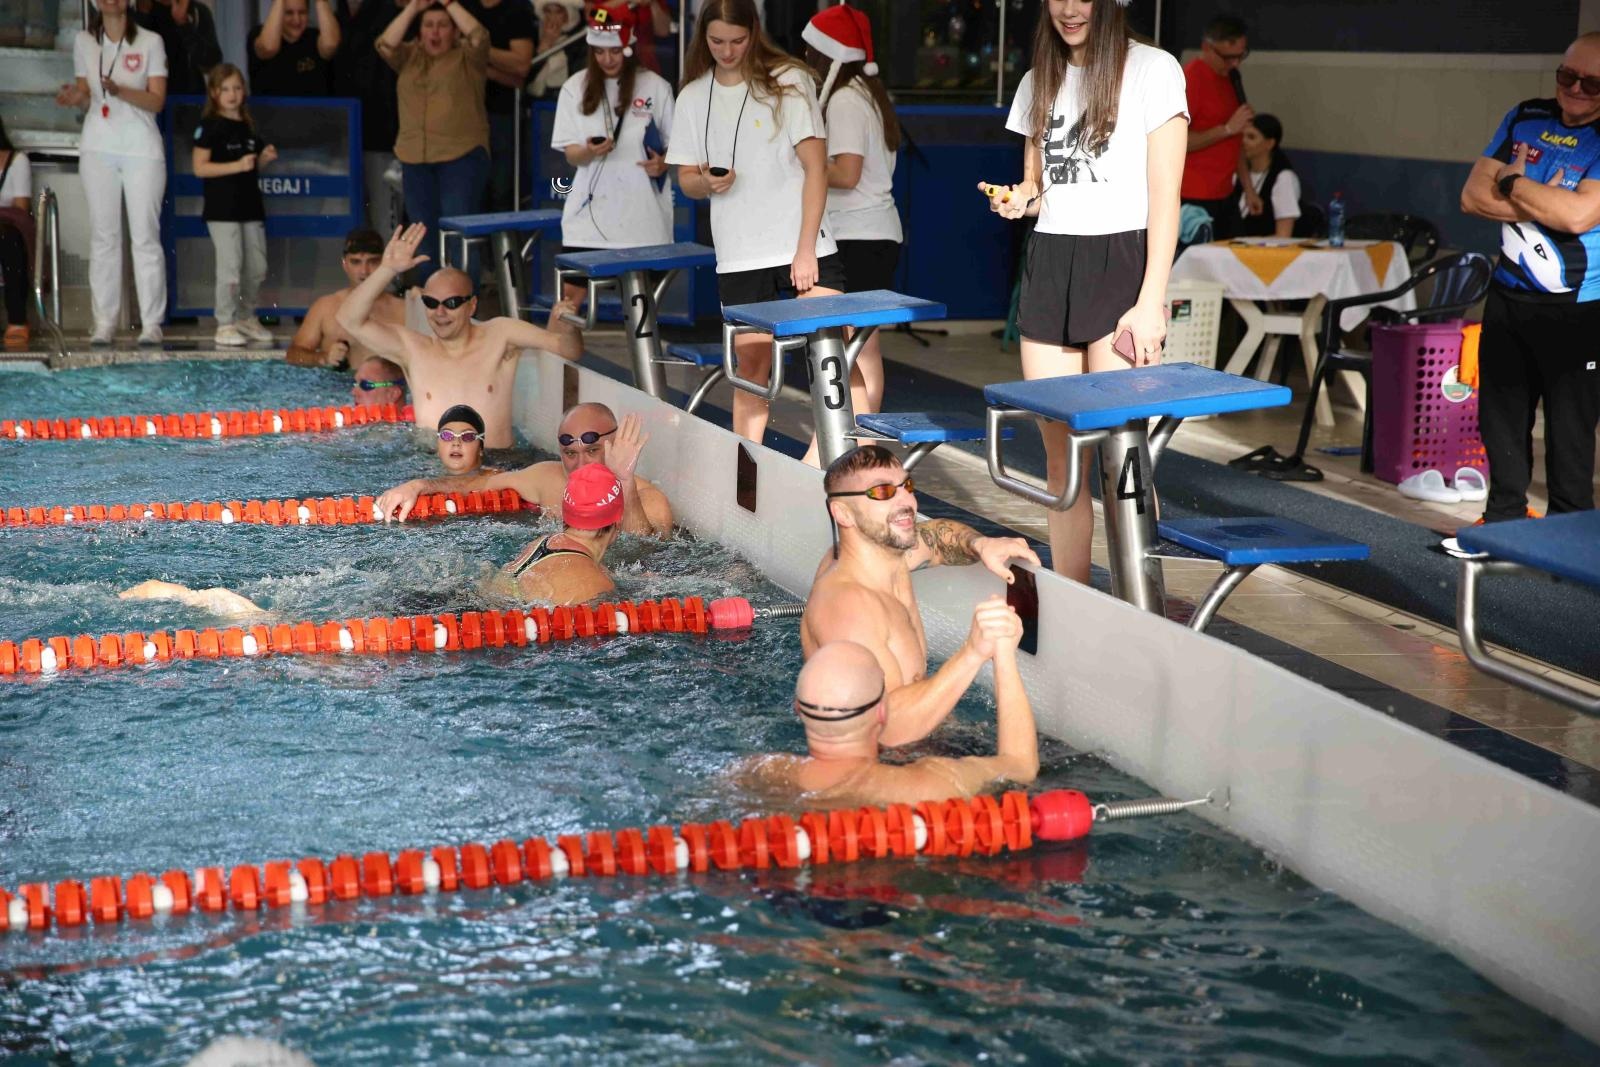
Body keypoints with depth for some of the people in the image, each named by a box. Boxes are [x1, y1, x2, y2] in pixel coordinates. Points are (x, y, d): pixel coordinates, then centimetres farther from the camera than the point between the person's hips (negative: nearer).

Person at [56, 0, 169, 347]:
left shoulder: (150, 42, 1)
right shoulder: (84, 42, 10)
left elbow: (157, 100, -5)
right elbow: (86, 94, 14)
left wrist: (120, 91, -22)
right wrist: (75, 97, -9)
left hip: (141, 147, -2)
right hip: (98, 147, 2)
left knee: (146, 236, -5)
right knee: (103, 236, 1)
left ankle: (151, 324, -2)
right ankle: (104, 323, 3)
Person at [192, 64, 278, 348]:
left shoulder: (247, 126, 15)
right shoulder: (210, 126, -7)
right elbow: (200, 167, -13)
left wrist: (264, 158, 3)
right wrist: (237, 166, -20)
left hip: (250, 205, 7)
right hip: (222, 209, -7)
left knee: (257, 267, 11)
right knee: (230, 266, -10)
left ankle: (246, 318, 26)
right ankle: (225, 325, -3)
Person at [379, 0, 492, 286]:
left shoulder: (467, 57, 4)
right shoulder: (410, 56, 14)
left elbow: (479, 36, -15)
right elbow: (385, 45, -3)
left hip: (462, 155, -4)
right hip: (415, 158, 4)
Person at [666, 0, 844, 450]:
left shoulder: (789, 81, -2)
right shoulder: (693, 97, 8)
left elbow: (815, 167, -5)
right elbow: (686, 179, 15)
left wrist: (806, 248, -11)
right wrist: (706, 182, -11)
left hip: (804, 248, -3)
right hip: (739, 257, 3)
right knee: (751, 369, 4)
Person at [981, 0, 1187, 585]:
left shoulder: (1152, 69, -3)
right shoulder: (1039, 82, 15)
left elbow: (1164, 196, -7)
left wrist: (1151, 303, -13)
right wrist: (1018, 199, -2)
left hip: (1119, 263, -5)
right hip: (1047, 267, 6)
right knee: (1060, 454, 5)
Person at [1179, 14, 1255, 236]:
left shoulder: (1230, 77, 14)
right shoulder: (1191, 78, -12)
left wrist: (1248, 188, 16)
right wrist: (1228, 128, -19)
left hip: (1223, 195, 8)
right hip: (1196, 199, -8)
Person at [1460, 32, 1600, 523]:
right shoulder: (1525, 118, 5)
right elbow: (1473, 196, -1)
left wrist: (1512, 183, -12)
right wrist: (1543, 205, -15)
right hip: (1508, 299, 5)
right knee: (1500, 418, 14)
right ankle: (1503, 519, 27)